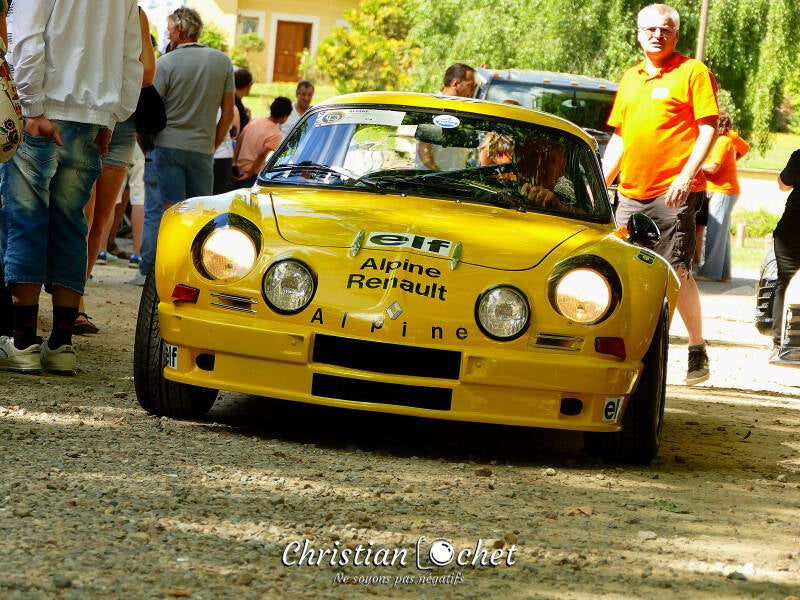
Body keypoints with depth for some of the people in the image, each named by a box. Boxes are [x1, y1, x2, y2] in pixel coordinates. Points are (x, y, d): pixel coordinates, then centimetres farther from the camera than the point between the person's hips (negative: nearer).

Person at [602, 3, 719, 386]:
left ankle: (698, 350, 1)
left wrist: (687, 175, -19)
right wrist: (601, 183, 16)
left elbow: (708, 129, -8)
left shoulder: (693, 72, -1)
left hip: (673, 193, -7)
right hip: (630, 193, 7)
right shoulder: (630, 79, 19)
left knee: (677, 270, -8)